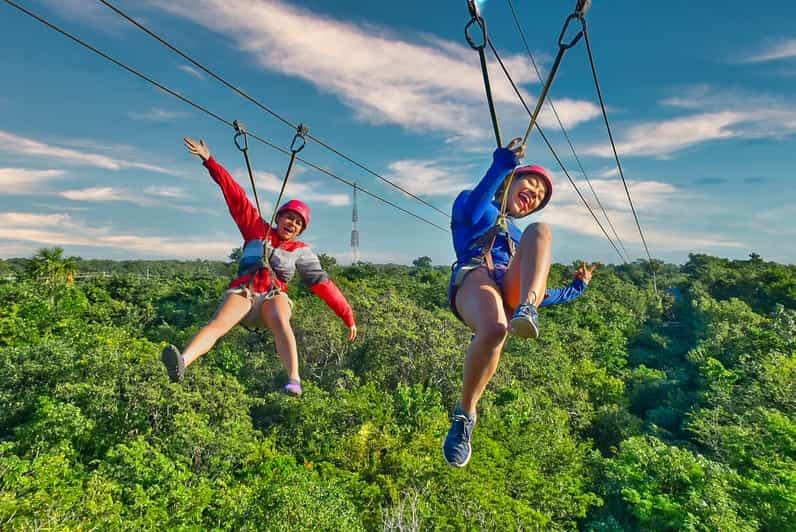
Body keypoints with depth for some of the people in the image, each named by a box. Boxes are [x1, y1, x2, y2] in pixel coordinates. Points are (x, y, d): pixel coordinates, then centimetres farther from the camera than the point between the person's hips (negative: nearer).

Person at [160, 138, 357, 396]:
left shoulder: (301, 251, 17)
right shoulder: (257, 231, 19)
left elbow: (322, 283, 12)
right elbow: (236, 196, 15)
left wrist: (347, 316, 6)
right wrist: (209, 161, 14)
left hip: (274, 296, 0)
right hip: (243, 293, 1)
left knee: (280, 321, -37)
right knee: (219, 322, -31)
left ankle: (294, 381, -52)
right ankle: (181, 364, -56)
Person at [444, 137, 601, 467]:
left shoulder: (521, 236, 40)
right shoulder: (470, 204, 27)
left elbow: (540, 296, 33)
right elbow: (470, 211, -2)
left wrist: (576, 288, 36)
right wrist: (502, 164, -7)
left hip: (516, 293, 4)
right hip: (474, 281, -3)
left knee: (541, 229, -21)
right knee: (495, 329, -38)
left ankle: (524, 311, -43)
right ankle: (465, 414, -18)